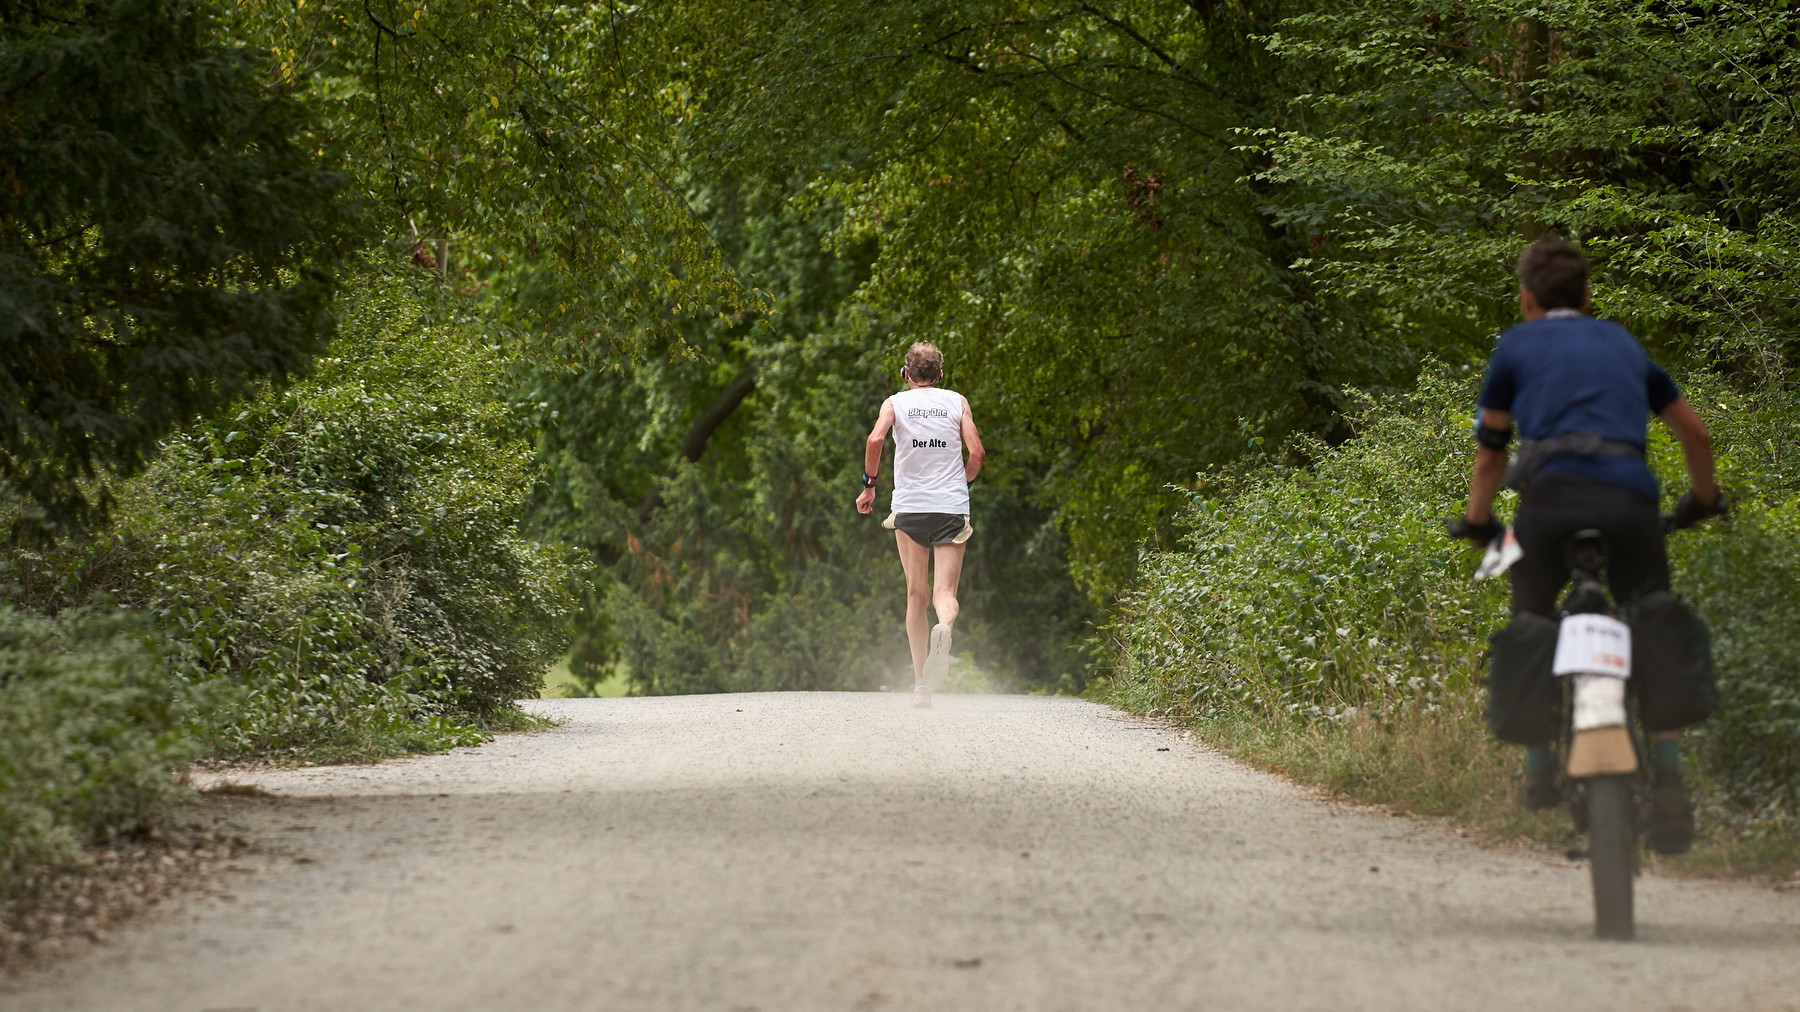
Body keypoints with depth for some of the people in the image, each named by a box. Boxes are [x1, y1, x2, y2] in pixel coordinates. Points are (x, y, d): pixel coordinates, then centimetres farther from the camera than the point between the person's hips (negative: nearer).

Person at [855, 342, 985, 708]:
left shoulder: (895, 403, 6)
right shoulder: (957, 402, 8)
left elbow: (876, 438, -12)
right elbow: (977, 452, 0)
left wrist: (869, 485, -1)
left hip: (910, 508, 0)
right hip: (952, 507, 0)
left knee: (917, 595, 9)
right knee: (945, 592, -4)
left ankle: (921, 685, 6)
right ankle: (944, 628, -40)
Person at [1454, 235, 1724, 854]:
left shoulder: (1517, 345, 19)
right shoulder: (1622, 343, 28)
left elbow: (1490, 450, 21)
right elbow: (1695, 432, 32)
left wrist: (1478, 520, 36)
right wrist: (1703, 500, 48)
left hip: (1553, 495, -2)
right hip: (1631, 500, 2)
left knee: (1532, 626, 20)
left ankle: (1540, 771, 10)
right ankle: (1667, 775, -11)